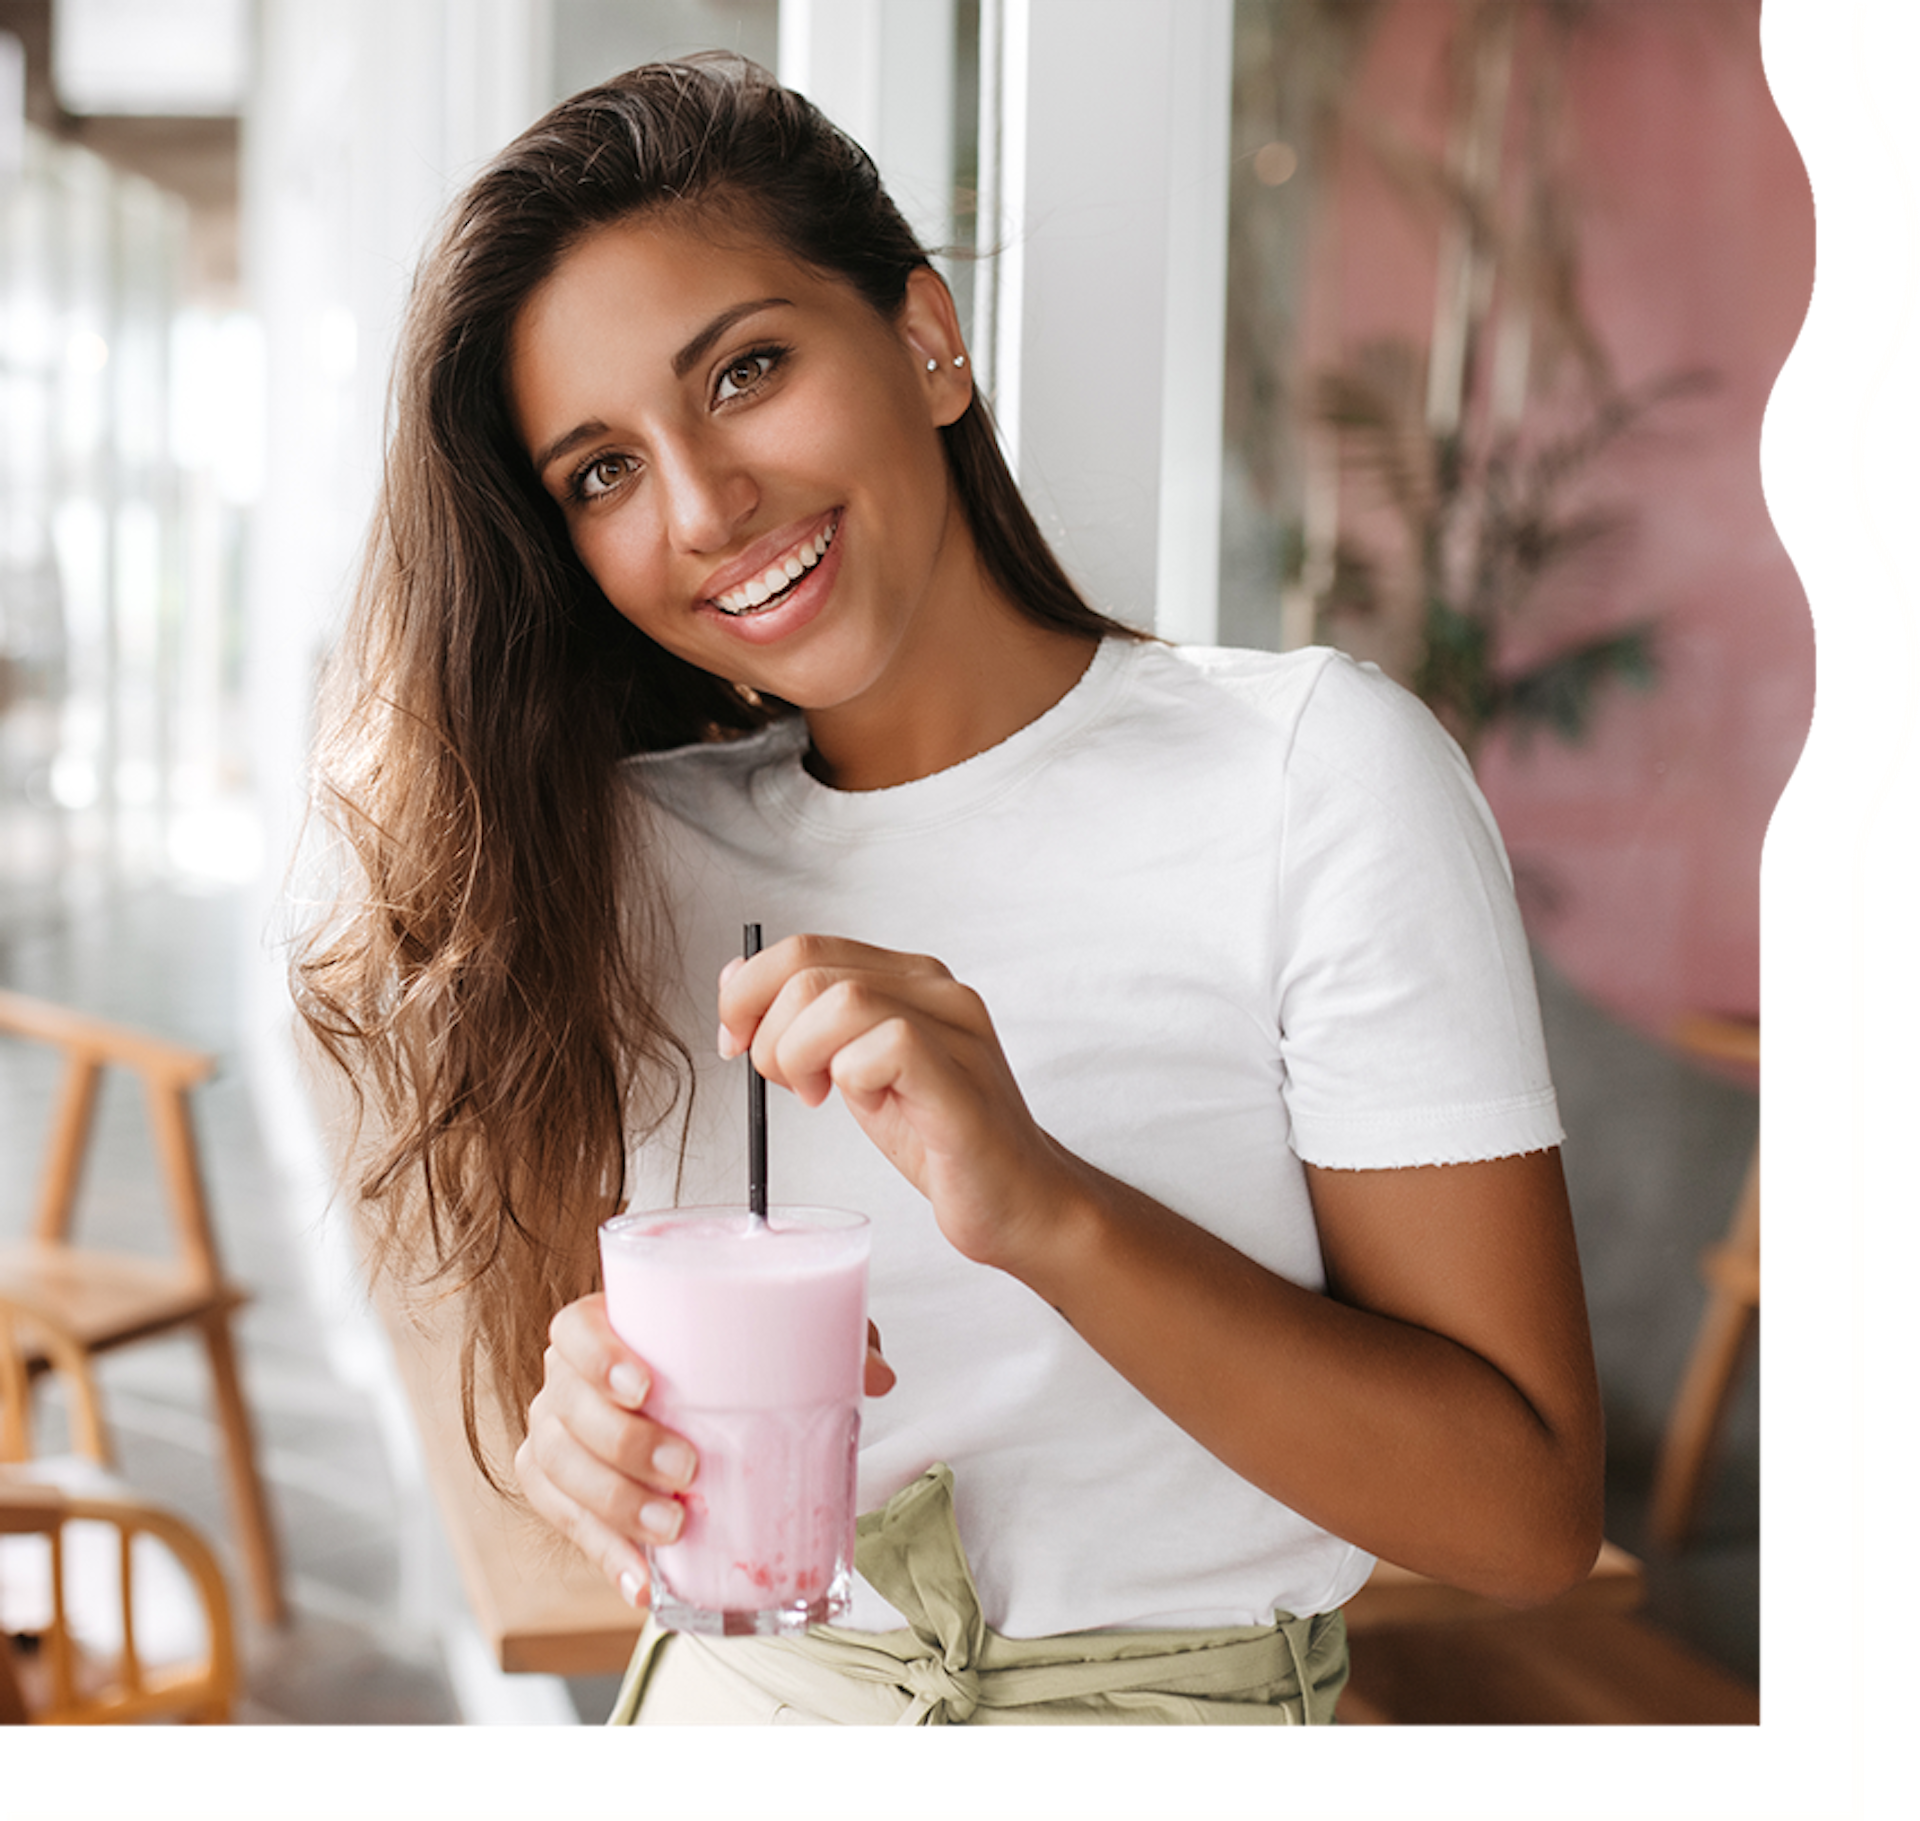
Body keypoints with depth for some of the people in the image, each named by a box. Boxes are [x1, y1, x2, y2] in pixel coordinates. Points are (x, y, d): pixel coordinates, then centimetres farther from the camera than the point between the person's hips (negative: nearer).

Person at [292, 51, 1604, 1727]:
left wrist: (1046, 1209, -31)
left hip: (1185, 1687, -3)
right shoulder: (629, 848, -4)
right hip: (735, 1681, 3)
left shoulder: (1317, 778, -17)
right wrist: (594, 1411, -22)